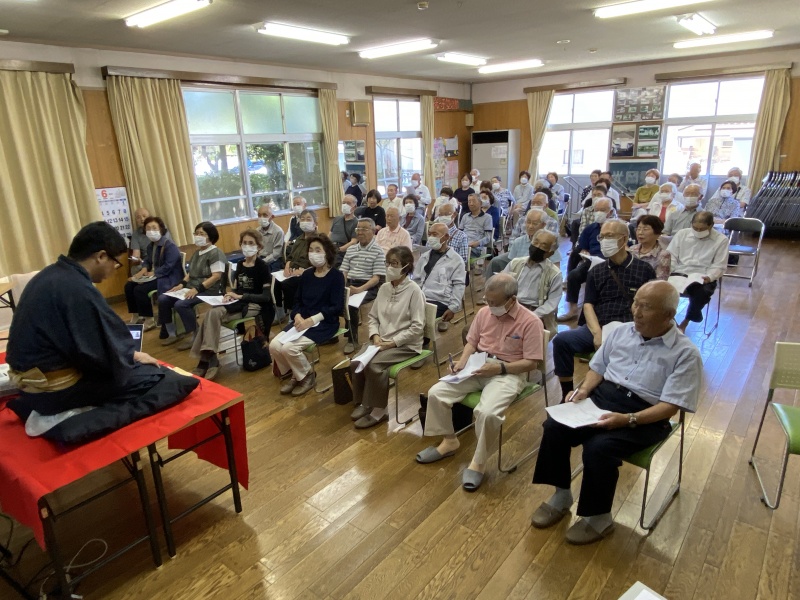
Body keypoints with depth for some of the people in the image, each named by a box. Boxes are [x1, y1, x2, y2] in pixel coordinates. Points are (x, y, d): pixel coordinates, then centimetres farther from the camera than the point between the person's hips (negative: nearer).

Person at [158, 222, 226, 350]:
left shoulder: (216, 253, -11)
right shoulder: (197, 252, 18)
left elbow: (216, 276, -20)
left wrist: (197, 289, -24)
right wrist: (182, 284, 4)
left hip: (209, 291, -9)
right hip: (192, 288, 9)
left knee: (180, 304, -30)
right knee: (163, 299, -5)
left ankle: (192, 335, -12)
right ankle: (171, 333, 6)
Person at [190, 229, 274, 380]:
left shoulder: (262, 266, -8)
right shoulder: (240, 265, 14)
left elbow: (266, 296, -13)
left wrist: (241, 296, -19)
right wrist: (230, 295, -4)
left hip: (255, 306, -6)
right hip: (239, 303, 6)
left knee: (214, 314, -28)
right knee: (212, 313, -25)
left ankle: (209, 360, -22)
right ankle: (207, 359, -23)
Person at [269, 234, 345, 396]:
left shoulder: (336, 276, -7)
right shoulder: (306, 275, 11)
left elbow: (337, 307, -14)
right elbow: (297, 300, 13)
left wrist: (312, 320, -21)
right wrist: (297, 316, -9)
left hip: (324, 323, -6)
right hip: (302, 321, 6)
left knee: (289, 347, -25)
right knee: (274, 345, -15)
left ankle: (307, 376, 3)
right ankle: (293, 375, 10)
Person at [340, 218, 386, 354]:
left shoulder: (378, 251, -4)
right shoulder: (350, 249, 16)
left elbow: (377, 278, -11)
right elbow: (344, 272, 15)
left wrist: (359, 289, -25)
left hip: (368, 287, -5)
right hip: (349, 284, 5)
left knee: (351, 305, -30)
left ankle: (352, 339, -8)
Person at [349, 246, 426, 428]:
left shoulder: (414, 290, -13)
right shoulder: (384, 288, 6)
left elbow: (417, 327, -16)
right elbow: (372, 316, 13)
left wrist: (393, 342, -19)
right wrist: (375, 335, -6)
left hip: (405, 344, -6)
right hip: (381, 340, 6)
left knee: (373, 365, -27)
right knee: (355, 363, -16)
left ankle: (378, 410, -9)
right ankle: (363, 402, 6)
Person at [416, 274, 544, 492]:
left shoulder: (531, 322, -13)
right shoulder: (484, 312, 3)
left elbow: (531, 362, -12)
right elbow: (471, 342, 12)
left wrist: (500, 368, -23)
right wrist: (463, 361, -7)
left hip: (508, 373, -6)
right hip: (477, 367, 6)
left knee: (487, 412, -33)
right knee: (436, 393, -9)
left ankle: (478, 462, -7)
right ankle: (449, 441, 12)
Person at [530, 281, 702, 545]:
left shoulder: (686, 353, -9)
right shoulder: (622, 331, 7)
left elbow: (670, 405, -14)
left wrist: (628, 419, -26)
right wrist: (583, 390, -5)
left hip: (643, 416, -5)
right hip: (602, 396, 5)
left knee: (598, 448, -30)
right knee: (554, 427, -18)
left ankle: (599, 517, -3)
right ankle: (561, 496, 3)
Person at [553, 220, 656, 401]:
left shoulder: (644, 269, 8)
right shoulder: (596, 271, 17)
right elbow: (588, 305, 8)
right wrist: (598, 333, -10)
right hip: (598, 328, 4)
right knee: (561, 340, -21)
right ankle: (567, 394, -8)